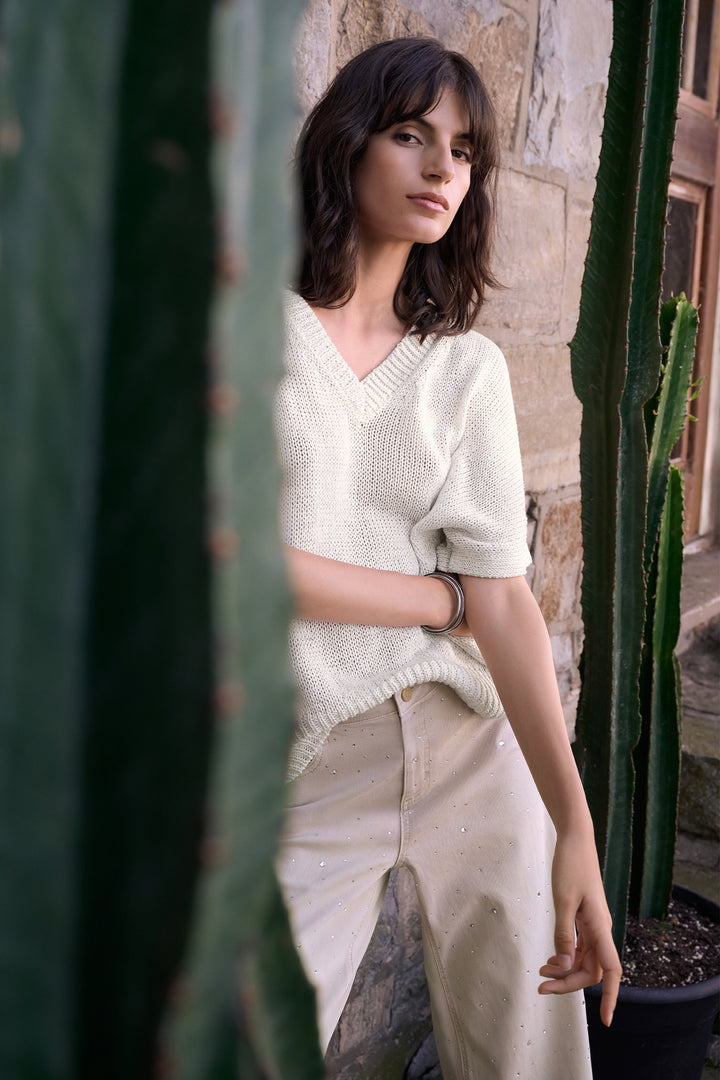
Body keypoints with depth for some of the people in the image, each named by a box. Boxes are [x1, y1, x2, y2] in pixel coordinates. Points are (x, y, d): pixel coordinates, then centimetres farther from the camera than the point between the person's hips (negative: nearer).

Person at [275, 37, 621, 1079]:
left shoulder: (469, 366, 4)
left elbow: (505, 594, -4)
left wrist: (576, 826, -13)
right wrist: (443, 598, -7)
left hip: (484, 741, 3)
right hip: (314, 769, -3)